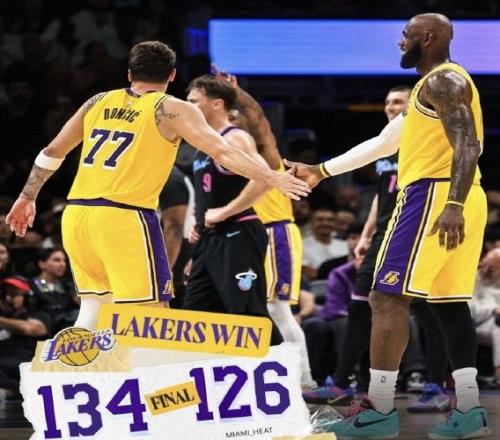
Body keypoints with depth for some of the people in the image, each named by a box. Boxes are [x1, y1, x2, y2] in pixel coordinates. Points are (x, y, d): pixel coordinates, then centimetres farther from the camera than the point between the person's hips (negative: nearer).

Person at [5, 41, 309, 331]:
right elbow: (222, 152, -9)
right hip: (125, 217, -6)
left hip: (76, 214, 6)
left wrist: (27, 199, 32)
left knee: (95, 303, 19)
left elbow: (52, 153, 21)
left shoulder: (99, 102, 16)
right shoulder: (172, 110, 1)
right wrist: (273, 178, -8)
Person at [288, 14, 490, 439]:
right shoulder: (436, 86, 25)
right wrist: (321, 171, 33)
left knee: (388, 297, -10)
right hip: (459, 202, 10)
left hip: (433, 195, -10)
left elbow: (467, 143, -21)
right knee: (449, 303, 10)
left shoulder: (443, 81, -8)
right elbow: (382, 144, 31)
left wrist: (453, 205, -33)